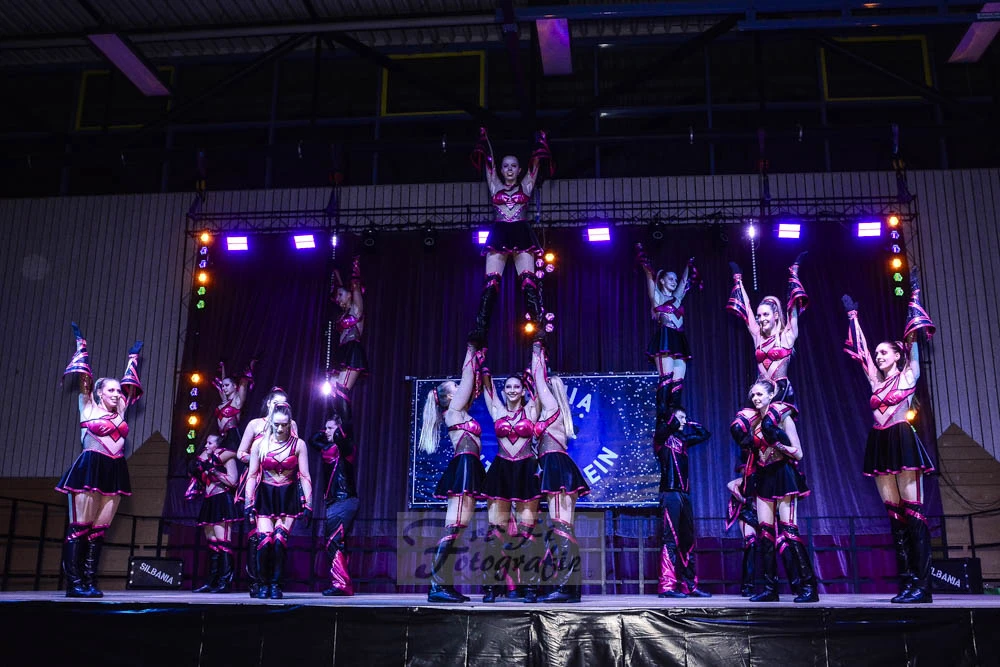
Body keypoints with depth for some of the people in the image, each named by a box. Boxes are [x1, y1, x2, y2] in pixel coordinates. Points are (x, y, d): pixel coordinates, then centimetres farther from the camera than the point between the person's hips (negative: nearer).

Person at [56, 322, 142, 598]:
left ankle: (90, 581, 3)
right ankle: (74, 583, -5)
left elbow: (130, 382, 26)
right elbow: (83, 376, 5)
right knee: (79, 527, -5)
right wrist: (81, 345, 10)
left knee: (99, 529, 3)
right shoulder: (89, 407, 5)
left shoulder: (120, 410, 15)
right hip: (90, 470, -5)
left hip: (114, 473, 5)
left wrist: (133, 356, 35)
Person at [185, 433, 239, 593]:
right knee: (212, 544, 7)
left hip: (221, 501, -8)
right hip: (208, 503, 8)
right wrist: (195, 469, 8)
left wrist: (213, 470, -11)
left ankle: (225, 582, -15)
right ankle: (212, 582, 9)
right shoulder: (205, 459, 20)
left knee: (222, 542, -13)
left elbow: (232, 481, -13)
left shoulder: (226, 458, -2)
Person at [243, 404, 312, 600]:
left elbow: (305, 476, -2)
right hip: (265, 497, 0)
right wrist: (249, 503, -3)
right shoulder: (260, 444, -1)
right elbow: (252, 475, 2)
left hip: (288, 498, 0)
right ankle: (263, 584, 7)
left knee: (280, 540, -13)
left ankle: (275, 584, 2)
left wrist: (308, 505, -6)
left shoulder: (298, 445, -2)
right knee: (265, 540, -12)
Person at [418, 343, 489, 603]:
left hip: (466, 472, 10)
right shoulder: (453, 409, 0)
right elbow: (467, 377, 6)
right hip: (464, 468, -10)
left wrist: (474, 355, 29)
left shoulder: (459, 412, 22)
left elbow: (471, 381, 27)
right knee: (454, 528, -14)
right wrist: (471, 350, 16)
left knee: (456, 530, 5)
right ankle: (437, 585, -17)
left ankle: (444, 585, 5)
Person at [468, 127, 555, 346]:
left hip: (522, 235, 0)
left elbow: (537, 160, 19)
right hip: (498, 235, 0)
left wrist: (539, 137, 28)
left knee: (529, 282, -11)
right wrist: (484, 134, 31)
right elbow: (487, 159, 23)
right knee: (491, 282, -10)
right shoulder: (495, 185, 18)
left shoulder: (526, 185, 16)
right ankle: (479, 331, -17)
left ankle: (539, 327, -17)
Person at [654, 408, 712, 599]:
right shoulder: (663, 438, -1)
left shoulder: (682, 440, 19)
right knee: (670, 540, -11)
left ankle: (689, 585, 12)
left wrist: (689, 424, 18)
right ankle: (667, 585, -11)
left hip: (684, 495, 8)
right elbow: (670, 423, -20)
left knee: (688, 541, 8)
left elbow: (705, 434, 29)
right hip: (670, 494, -8)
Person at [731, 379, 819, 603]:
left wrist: (777, 441, -21)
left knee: (788, 531, -13)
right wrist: (742, 436, 4)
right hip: (763, 478, 6)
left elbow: (798, 453, -8)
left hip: (783, 476, -6)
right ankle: (770, 588, 6)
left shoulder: (783, 417, -5)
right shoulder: (753, 421, 11)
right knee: (765, 532, 3)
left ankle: (808, 586, -9)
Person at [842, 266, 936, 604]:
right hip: (880, 447, 6)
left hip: (902, 443, -6)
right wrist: (852, 316, 31)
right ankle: (907, 582, 4)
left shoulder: (908, 375, 4)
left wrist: (914, 293, 3)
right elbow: (861, 349, 24)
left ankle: (922, 584, -10)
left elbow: (913, 337, 1)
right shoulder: (877, 381, 17)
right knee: (895, 514, 3)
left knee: (913, 512, -8)